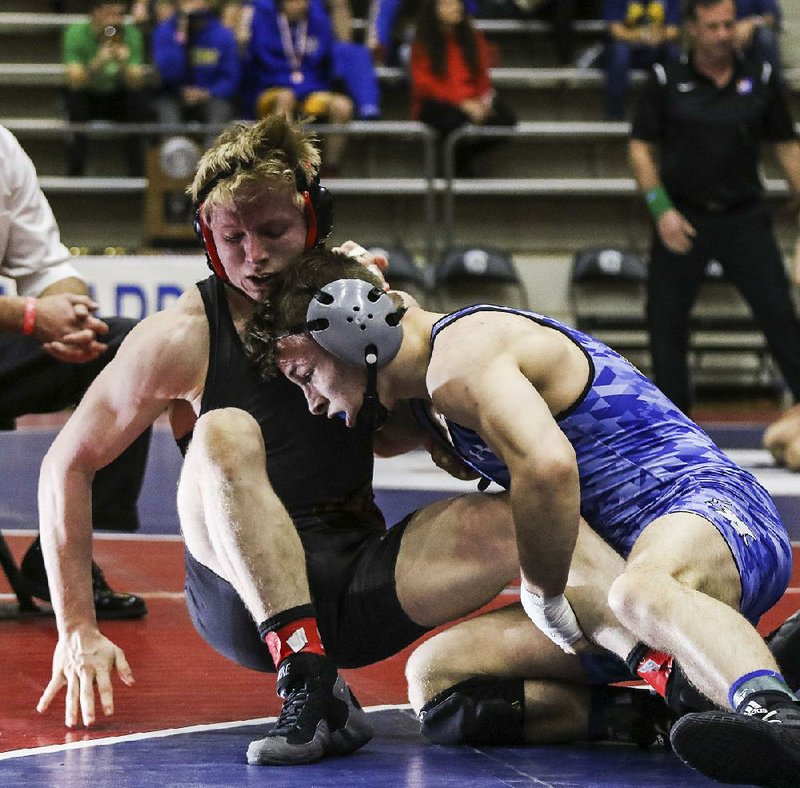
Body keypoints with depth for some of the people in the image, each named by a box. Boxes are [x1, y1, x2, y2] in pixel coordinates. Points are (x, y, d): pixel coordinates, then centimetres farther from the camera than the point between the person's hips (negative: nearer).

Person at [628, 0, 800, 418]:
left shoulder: (760, 78, 4)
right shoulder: (666, 81, 0)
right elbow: (639, 148, 1)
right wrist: (661, 208, -9)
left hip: (745, 217, 0)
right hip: (682, 220, 0)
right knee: (666, 320, 2)